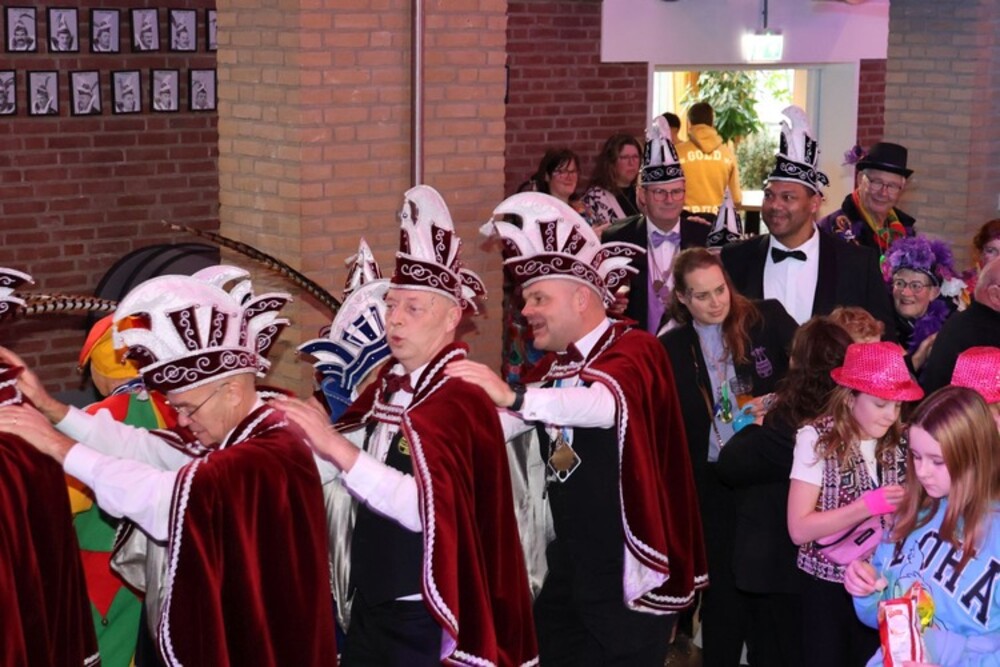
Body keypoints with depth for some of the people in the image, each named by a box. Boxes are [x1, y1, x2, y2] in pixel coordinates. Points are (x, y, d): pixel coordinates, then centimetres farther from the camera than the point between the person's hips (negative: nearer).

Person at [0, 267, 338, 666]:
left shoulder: (273, 456, -24)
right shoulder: (224, 437, 8)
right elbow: (145, 447, 0)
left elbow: (172, 496, -33)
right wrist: (51, 409, -9)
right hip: (224, 634, 9)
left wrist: (60, 447, -28)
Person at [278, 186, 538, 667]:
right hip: (370, 602, 7)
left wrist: (339, 450, -31)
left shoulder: (460, 399, -18)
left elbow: (429, 509, -29)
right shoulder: (390, 380, 5)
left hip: (424, 619, -7)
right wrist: (310, 434, -5)